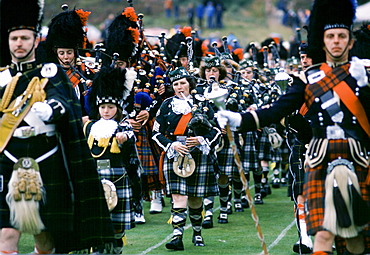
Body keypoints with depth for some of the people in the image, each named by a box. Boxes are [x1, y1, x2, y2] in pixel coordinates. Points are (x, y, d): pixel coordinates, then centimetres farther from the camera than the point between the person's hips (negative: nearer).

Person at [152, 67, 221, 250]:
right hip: (175, 156, -1)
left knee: (195, 199, 9)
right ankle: (177, 237, -16)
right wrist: (172, 145, -11)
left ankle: (197, 233, 29)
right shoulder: (167, 105, 6)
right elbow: (157, 133, 5)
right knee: (179, 197, -12)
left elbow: (216, 129, 6)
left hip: (199, 156, 1)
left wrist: (201, 140, -12)